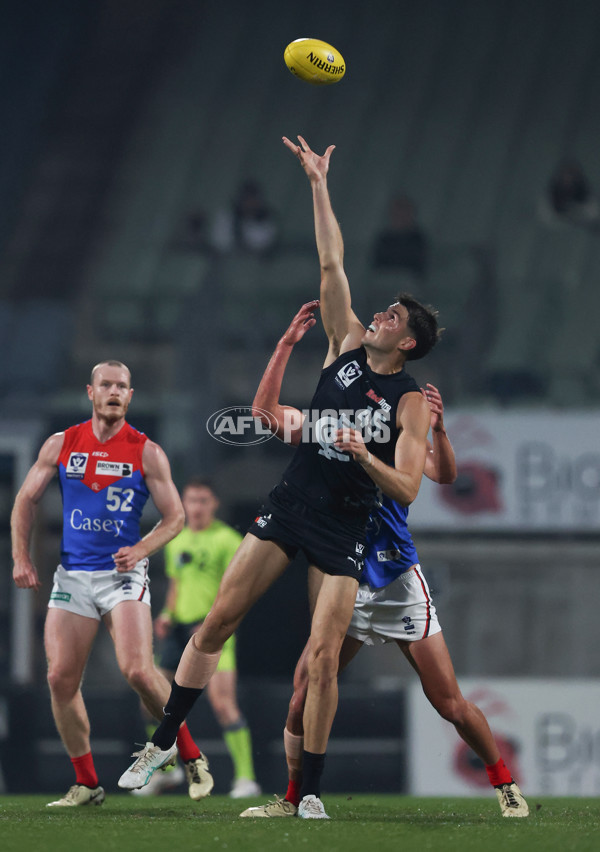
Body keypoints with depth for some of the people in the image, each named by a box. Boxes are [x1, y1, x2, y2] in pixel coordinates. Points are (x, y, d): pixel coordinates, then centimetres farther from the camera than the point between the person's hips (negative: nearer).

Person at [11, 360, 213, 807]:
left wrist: (141, 549, -14)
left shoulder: (147, 452, -1)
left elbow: (175, 516, 3)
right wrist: (22, 557, 4)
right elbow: (26, 500, 14)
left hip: (123, 574, -3)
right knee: (61, 678, -5)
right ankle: (86, 783, 7)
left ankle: (192, 757, -1)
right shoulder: (61, 445, 6)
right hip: (72, 575, 3)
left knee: (138, 671, -20)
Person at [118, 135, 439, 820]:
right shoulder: (348, 346, 6)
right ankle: (164, 743, 8)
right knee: (217, 621, -1)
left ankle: (310, 791, -2)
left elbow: (407, 488, -11)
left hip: (345, 527, -4)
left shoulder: (411, 402, -5)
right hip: (289, 505, 4)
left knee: (322, 657, -10)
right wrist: (319, 184, 3)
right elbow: (331, 263, 5)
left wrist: (365, 456, -28)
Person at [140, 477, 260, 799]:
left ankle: (246, 778, -16)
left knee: (222, 701, -19)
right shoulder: (175, 542, 16)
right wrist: (167, 614, 8)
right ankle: (165, 769, 23)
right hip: (180, 628, 7)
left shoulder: (227, 539, -4)